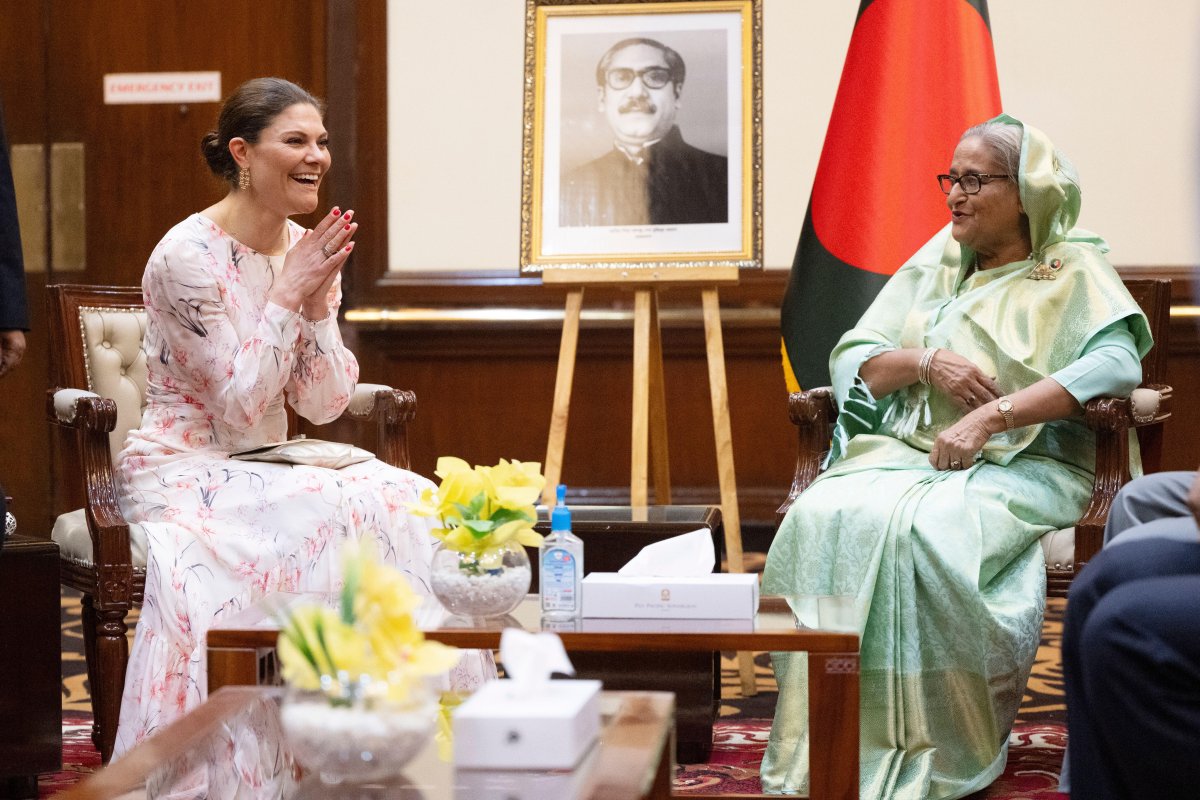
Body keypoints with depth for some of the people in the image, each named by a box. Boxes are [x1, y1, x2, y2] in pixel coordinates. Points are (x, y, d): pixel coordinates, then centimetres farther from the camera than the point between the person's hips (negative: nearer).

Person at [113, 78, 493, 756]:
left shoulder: (309, 250, 6)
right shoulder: (188, 257, -15)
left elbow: (325, 406, 2)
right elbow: (240, 407, -18)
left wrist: (318, 302, -11)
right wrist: (288, 294, -19)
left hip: (262, 470, 7)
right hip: (183, 469, -7)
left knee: (406, 502, -17)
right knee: (331, 514, -30)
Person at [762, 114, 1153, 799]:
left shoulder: (1074, 269, 5)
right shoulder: (935, 264, 21)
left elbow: (1118, 364, -15)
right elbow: (851, 360, 15)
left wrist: (991, 415, -22)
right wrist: (928, 363, -7)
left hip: (1021, 467, -5)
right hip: (905, 453, 5)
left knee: (919, 530, -36)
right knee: (824, 517, -28)